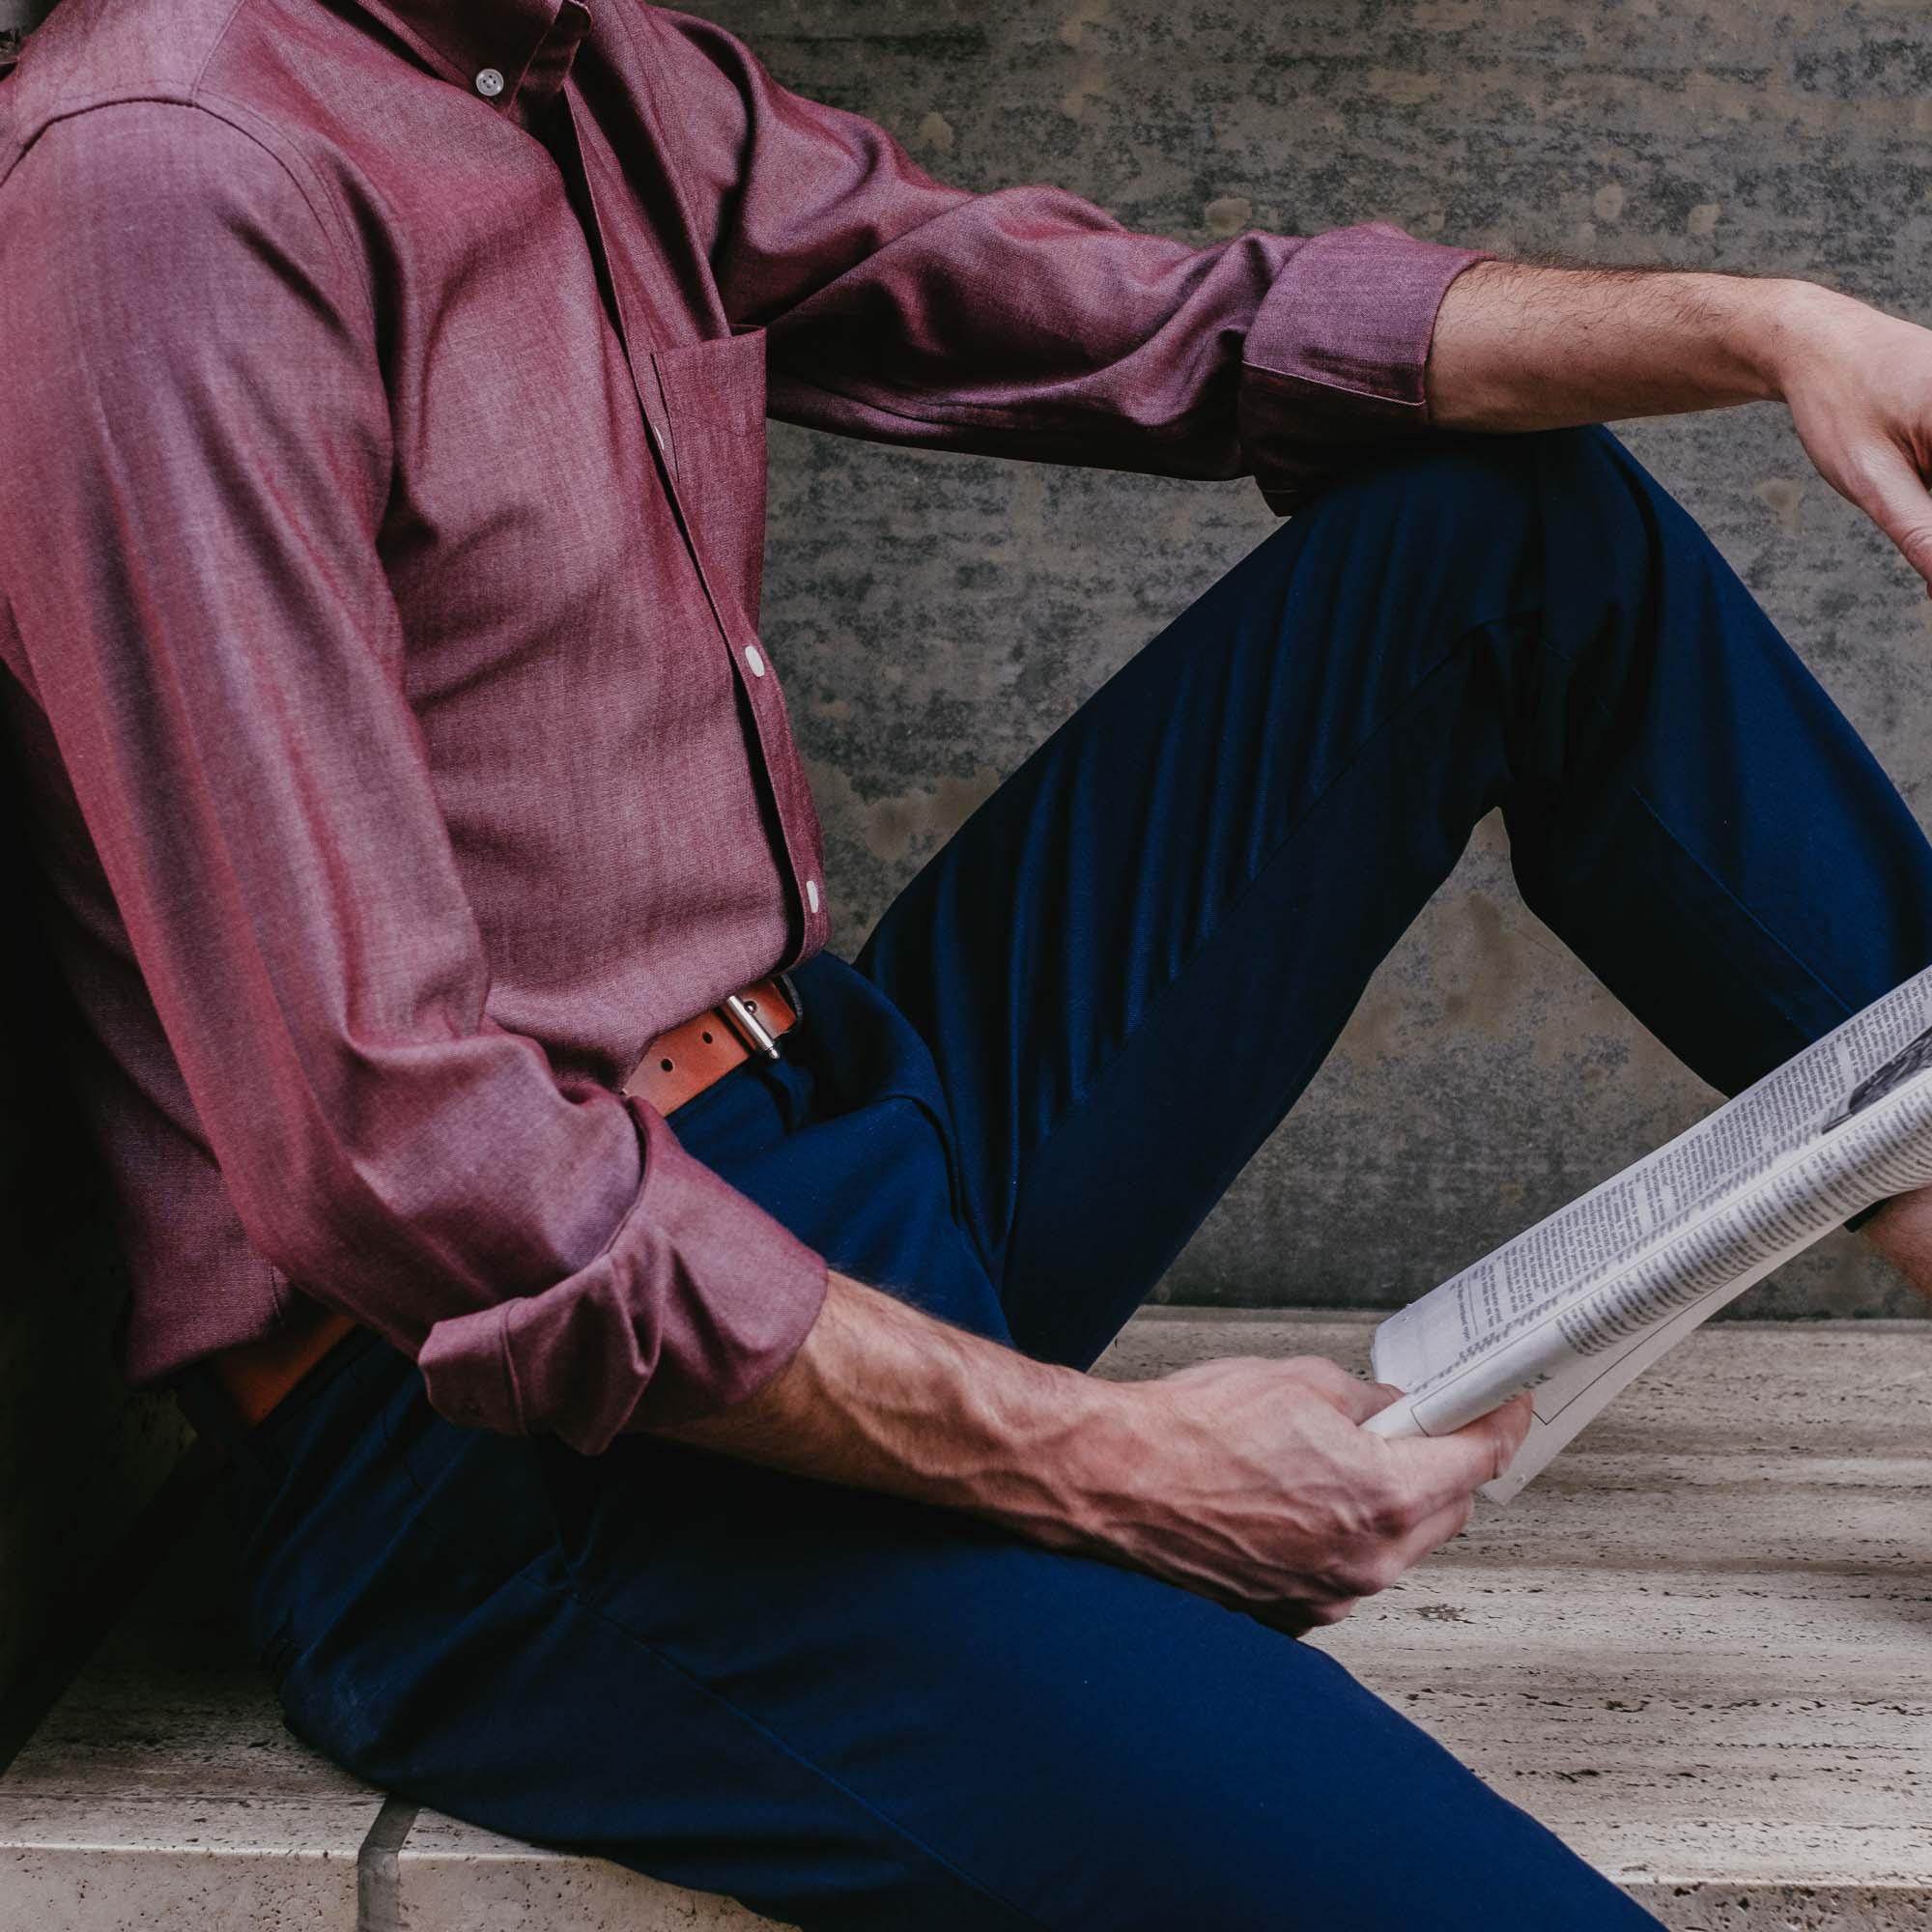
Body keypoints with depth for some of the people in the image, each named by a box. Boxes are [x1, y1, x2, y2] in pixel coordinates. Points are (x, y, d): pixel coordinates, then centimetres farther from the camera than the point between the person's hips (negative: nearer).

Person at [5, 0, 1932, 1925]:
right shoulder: (161, 182, -20)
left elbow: (1174, 329, 13)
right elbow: (388, 1158, -26)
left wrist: (1759, 327, 1)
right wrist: (1103, 1460, -21)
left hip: (845, 1119, 10)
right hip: (505, 1425, -9)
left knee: (1513, 504, 14)